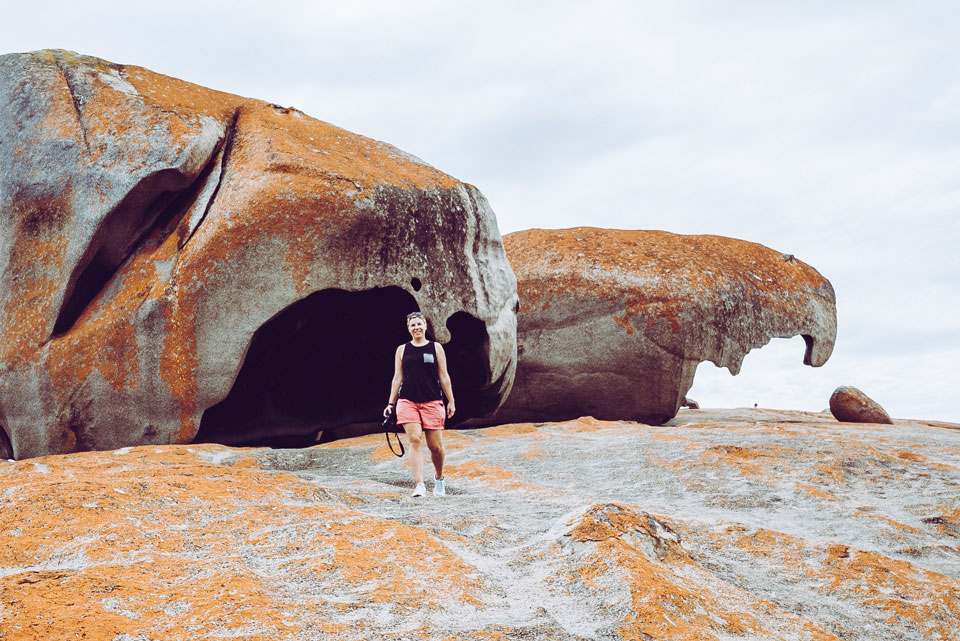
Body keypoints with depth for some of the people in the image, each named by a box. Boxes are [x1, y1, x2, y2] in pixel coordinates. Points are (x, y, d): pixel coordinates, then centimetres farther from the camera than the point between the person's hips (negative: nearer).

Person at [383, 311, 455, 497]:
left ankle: (439, 478, 28)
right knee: (415, 441, -14)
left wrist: (451, 401, 5)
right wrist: (391, 403, 7)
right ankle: (419, 485, -16)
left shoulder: (436, 348, 7)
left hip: (432, 402, 0)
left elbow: (444, 377, 8)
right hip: (407, 401, 0)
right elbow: (397, 378, 13)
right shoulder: (402, 350, 10)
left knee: (435, 446, 1)